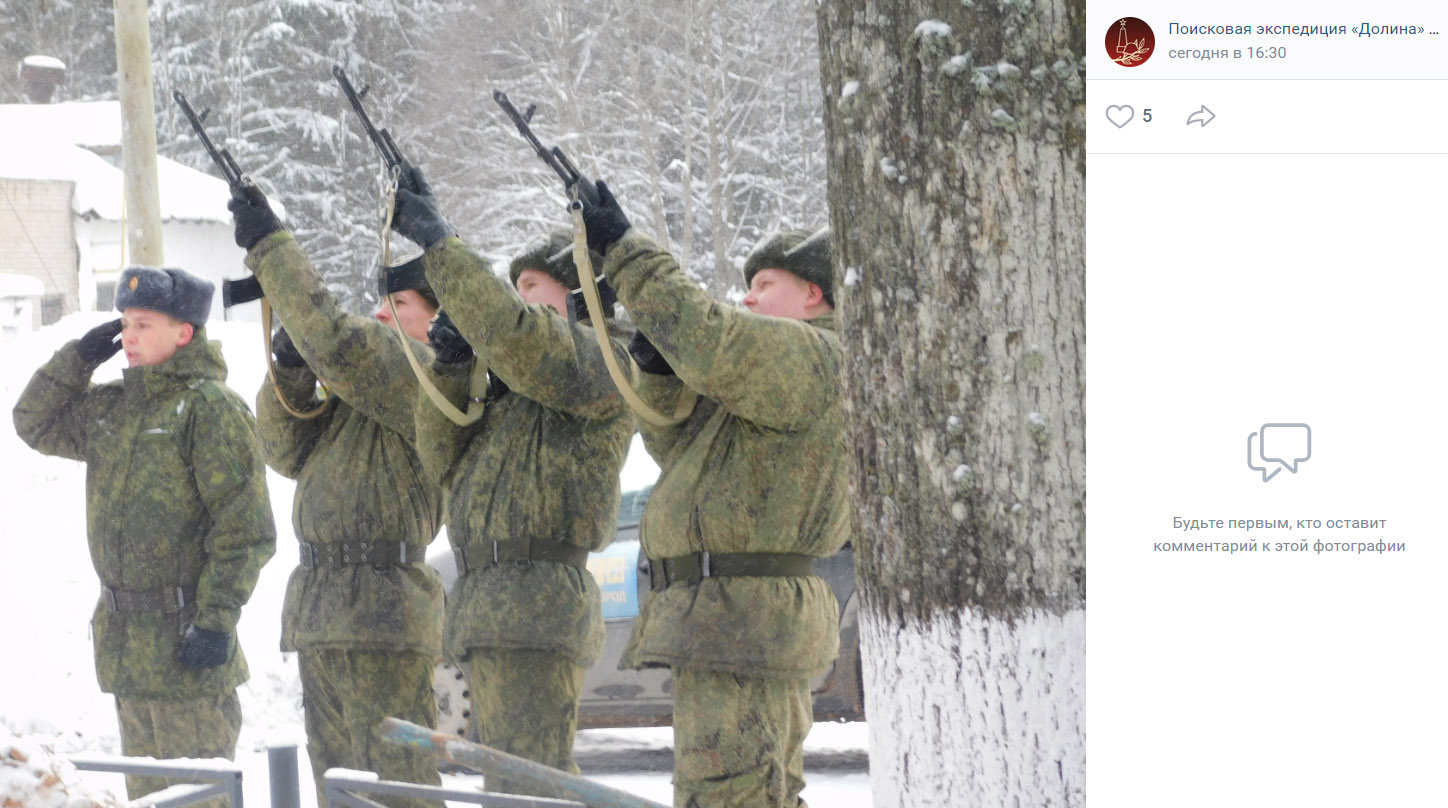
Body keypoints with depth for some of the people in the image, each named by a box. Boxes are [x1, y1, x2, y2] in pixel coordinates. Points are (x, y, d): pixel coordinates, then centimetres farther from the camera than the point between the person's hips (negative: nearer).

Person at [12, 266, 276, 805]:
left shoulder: (210, 407, -12)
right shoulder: (113, 406, 11)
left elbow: (245, 527, -16)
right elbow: (36, 424, 24)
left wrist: (218, 619, -20)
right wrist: (78, 357, 9)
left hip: (185, 636, -8)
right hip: (126, 636, 8)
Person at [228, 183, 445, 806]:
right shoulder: (365, 379, 21)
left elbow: (337, 339, -22)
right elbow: (289, 452, 18)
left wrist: (271, 247, -17)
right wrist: (290, 376, 0)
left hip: (381, 611, -10)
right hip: (318, 611, 10)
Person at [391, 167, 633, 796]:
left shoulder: (599, 364, -6)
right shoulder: (511, 385, 25)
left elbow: (513, 333, -23)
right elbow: (448, 461, 19)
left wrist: (437, 241, -18)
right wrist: (450, 367, 6)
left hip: (538, 603, -10)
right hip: (486, 613, 10)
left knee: (530, 788, -16)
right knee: (506, 789, 14)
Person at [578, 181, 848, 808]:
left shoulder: (809, 356, -9)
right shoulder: (774, 365, 25)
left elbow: (709, 341, -26)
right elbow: (676, 442, 24)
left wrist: (627, 250, -19)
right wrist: (656, 367, 6)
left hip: (739, 624, -11)